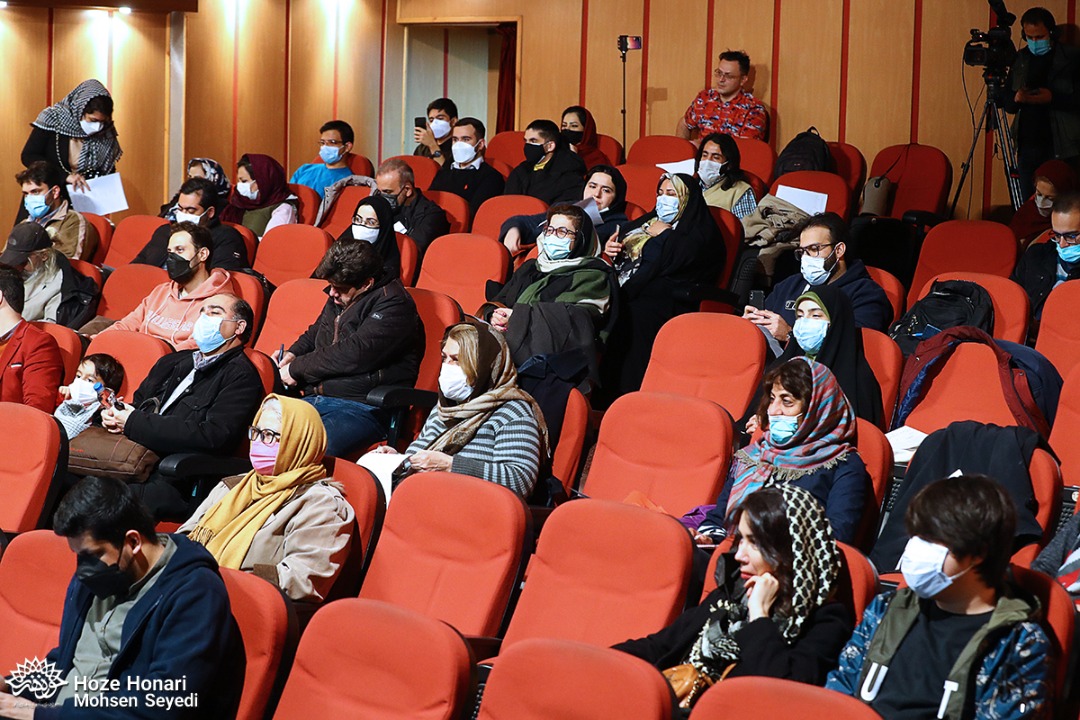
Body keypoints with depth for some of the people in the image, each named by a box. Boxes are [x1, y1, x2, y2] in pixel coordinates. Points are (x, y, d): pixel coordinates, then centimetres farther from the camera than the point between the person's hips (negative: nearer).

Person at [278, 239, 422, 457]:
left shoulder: (394, 305, -7)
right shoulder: (338, 296, 20)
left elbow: (354, 354, -17)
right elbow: (315, 332, 40)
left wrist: (298, 368, -8)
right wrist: (293, 354, 16)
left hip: (361, 407, -8)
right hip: (314, 397, 8)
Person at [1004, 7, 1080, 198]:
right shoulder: (1020, 59, 12)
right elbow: (1006, 102, 14)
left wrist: (1053, 98, -22)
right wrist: (1016, 98, -9)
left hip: (1061, 149, -4)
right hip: (1028, 148, 4)